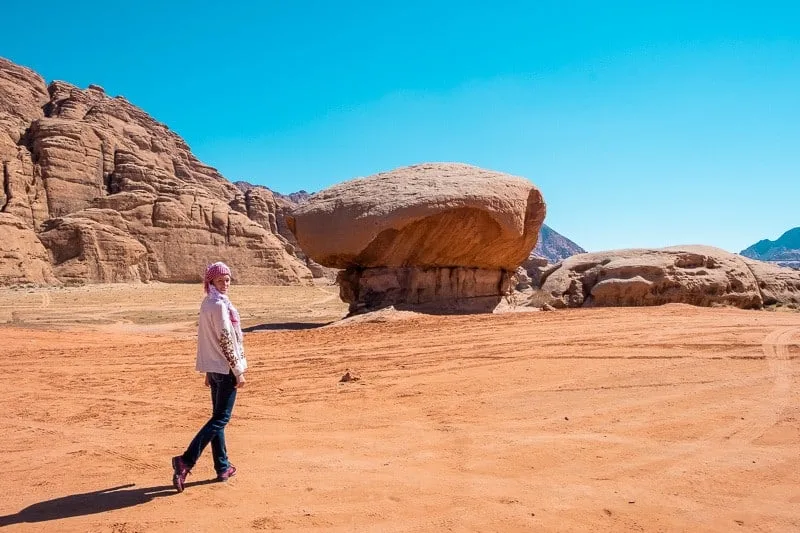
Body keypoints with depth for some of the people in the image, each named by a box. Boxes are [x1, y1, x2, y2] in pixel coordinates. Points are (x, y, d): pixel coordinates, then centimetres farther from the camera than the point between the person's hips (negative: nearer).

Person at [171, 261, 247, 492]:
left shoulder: (206, 304, 12)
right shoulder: (221, 305, -15)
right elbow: (226, 340, -19)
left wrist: (209, 371, 20)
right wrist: (239, 372, -14)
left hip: (213, 368, 9)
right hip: (226, 368, -9)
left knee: (218, 417, 13)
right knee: (220, 419, -4)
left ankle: (223, 467, 20)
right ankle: (186, 461, -11)